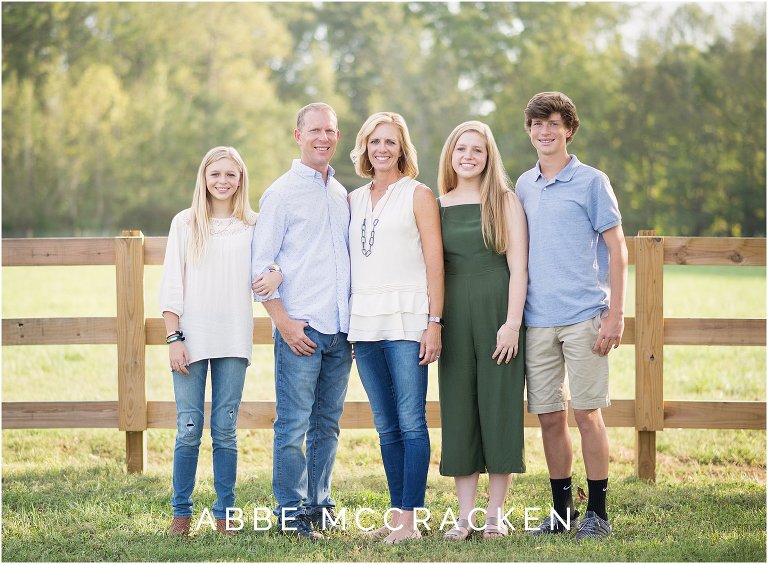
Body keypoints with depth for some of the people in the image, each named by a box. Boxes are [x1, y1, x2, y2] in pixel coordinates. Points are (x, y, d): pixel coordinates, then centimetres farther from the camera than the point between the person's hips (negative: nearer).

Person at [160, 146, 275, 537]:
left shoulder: (253, 226, 8)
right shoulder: (185, 223, 6)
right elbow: (171, 285, 3)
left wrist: (279, 274, -20)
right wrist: (174, 337, -5)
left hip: (234, 341, 1)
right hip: (191, 338, -1)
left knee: (225, 430, 3)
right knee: (188, 429, -1)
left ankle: (224, 514, 10)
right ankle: (181, 512, 8)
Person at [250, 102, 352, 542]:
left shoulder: (343, 195, 16)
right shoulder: (282, 193, -1)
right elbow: (261, 266, -4)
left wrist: (356, 321, 13)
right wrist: (284, 322, -12)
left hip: (340, 329, 5)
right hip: (300, 328, -5)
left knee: (327, 424, 9)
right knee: (294, 425, -4)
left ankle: (319, 505, 17)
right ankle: (292, 511, 2)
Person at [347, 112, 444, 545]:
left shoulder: (418, 194, 2)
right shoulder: (354, 200, 17)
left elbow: (435, 262, -4)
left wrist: (435, 322, -11)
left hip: (406, 319, -5)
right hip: (365, 322, 6)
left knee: (412, 423, -8)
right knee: (386, 427, 8)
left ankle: (409, 520, -7)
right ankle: (397, 514, 13)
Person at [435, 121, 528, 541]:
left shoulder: (504, 201, 1)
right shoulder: (438, 205, 10)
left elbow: (518, 266, -4)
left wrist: (512, 322, -13)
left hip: (497, 312, -3)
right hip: (454, 317, 3)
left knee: (499, 408, 0)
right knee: (458, 410, 3)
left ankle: (496, 514, 7)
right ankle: (465, 516, 9)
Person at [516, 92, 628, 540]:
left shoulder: (591, 181, -1)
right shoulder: (524, 185, 13)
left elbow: (617, 249, -3)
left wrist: (616, 314, -10)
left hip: (583, 317, -4)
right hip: (537, 320, 5)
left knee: (587, 413, -3)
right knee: (550, 417, 6)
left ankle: (598, 513, 6)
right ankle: (562, 511, 17)